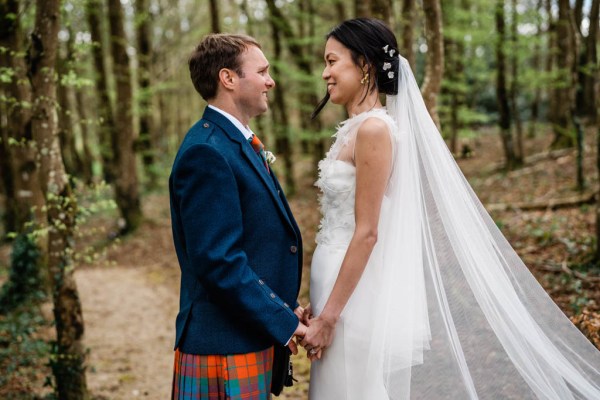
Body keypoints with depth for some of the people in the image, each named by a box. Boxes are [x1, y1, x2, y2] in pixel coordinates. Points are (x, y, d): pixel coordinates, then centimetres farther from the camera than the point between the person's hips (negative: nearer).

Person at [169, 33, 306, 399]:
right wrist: (283, 323, -16)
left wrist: (284, 308, 8)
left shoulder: (241, 144, 13)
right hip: (225, 346, -9)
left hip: (255, 338, 9)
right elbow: (218, 260, -24)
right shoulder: (206, 152, -18)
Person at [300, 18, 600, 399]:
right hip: (346, 286, 9)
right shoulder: (356, 129, 11)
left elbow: (366, 233, -19)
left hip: (358, 299, -9)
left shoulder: (373, 128, -16)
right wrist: (320, 304, 15)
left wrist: (329, 316, -17)